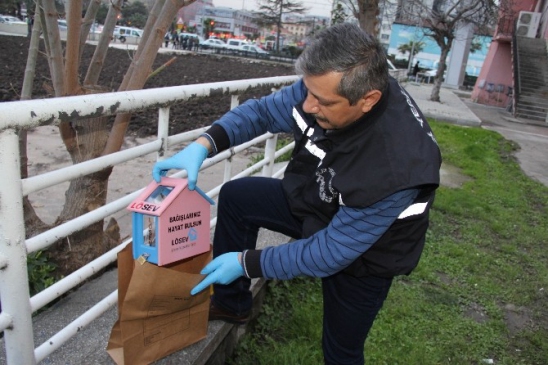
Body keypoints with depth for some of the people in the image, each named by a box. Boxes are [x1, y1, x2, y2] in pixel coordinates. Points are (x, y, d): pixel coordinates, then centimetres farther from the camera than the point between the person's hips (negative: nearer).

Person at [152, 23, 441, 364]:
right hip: (316, 201, 6)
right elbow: (262, 111, -7)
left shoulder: (396, 163, -41)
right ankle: (232, 304, 23)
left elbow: (330, 252, -31)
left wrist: (247, 263, -25)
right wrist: (204, 144, -23)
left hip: (364, 252, -6)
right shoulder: (326, 88, -24)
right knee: (235, 196, 5)